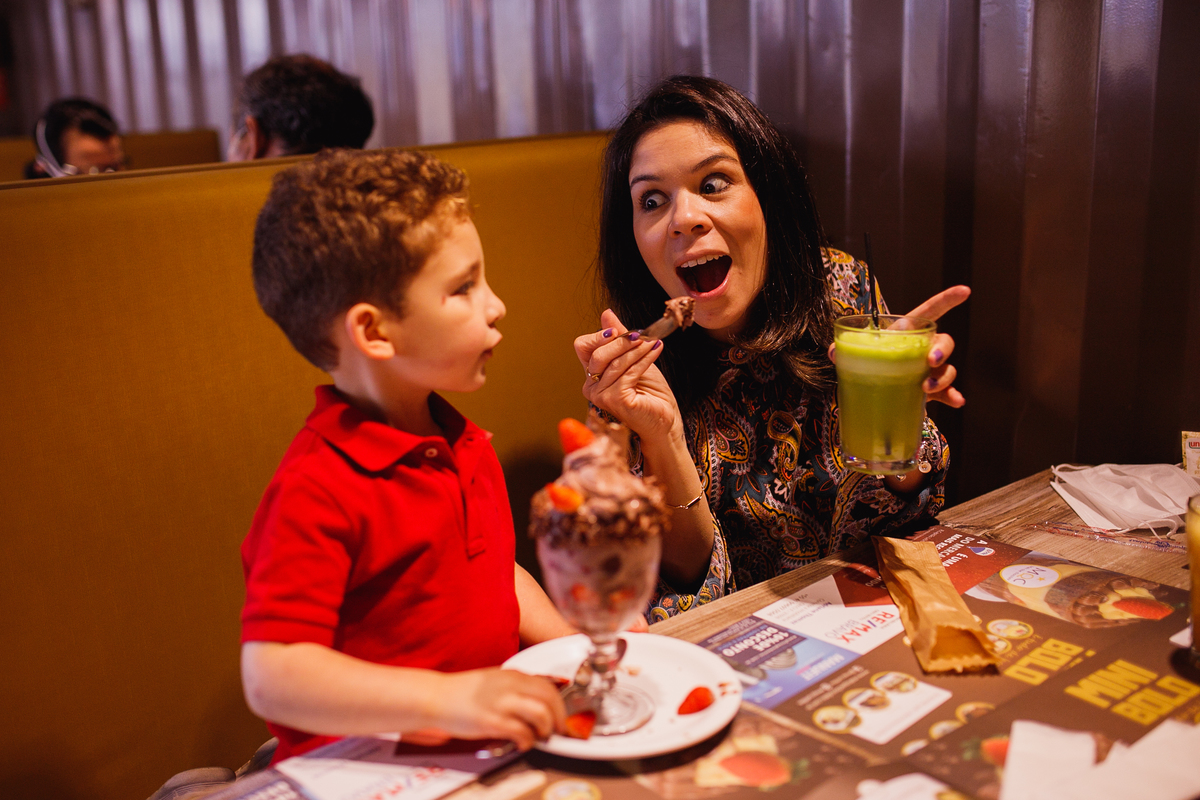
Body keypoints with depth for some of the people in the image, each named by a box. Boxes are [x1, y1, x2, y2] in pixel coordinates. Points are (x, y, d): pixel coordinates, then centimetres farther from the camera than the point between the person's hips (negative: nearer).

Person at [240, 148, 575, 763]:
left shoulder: (462, 443, 11)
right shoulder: (317, 489, -20)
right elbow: (271, 676, -24)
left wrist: (580, 646, 6)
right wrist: (447, 699, -33)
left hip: (497, 739, 8)